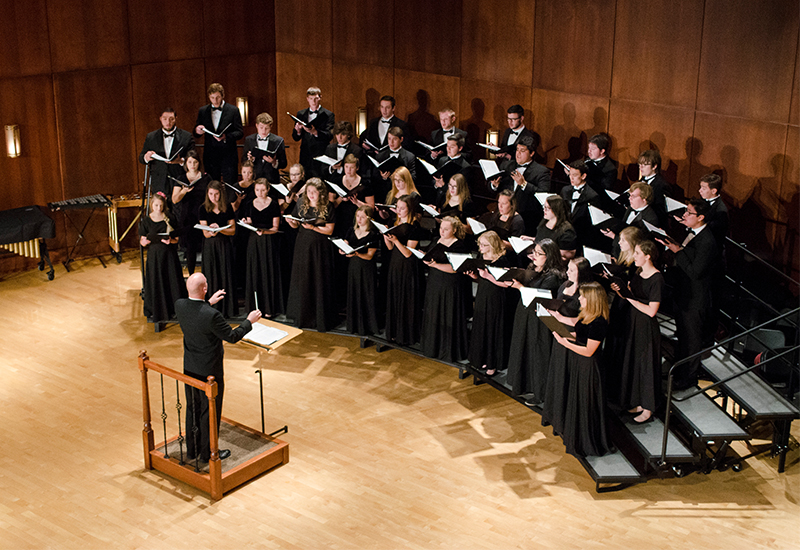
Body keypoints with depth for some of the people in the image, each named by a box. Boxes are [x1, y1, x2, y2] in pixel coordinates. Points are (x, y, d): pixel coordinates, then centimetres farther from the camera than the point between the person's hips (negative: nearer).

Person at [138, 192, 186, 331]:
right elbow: (142, 241, 1)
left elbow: (177, 238, 4)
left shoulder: (169, 219, 1)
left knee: (172, 282, 3)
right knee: (156, 283, 3)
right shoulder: (146, 220, -1)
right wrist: (145, 241, -22)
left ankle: (174, 310, 15)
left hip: (169, 254, 1)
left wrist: (171, 240, -17)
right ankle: (157, 312, 16)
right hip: (154, 255, -1)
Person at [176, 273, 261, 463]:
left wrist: (209, 303, 14)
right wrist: (249, 321, -5)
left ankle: (192, 449, 35)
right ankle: (208, 453, 23)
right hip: (209, 371, -7)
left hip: (189, 368, 7)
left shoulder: (180, 305, -11)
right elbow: (232, 336, -18)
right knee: (210, 412, 10)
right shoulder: (211, 315, -31)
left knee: (192, 409, 21)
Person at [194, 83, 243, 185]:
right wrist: (197, 131, -13)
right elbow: (196, 134, 12)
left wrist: (226, 136, -20)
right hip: (210, 155, 3)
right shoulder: (203, 111, 10)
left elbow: (240, 132, -1)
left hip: (228, 155, -3)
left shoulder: (233, 110, 2)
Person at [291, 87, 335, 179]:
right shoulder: (301, 114, 15)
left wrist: (315, 132, -29)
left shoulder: (328, 115, 1)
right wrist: (298, 131, -12)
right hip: (305, 157, 4)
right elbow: (295, 138, 12)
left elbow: (329, 135, -12)